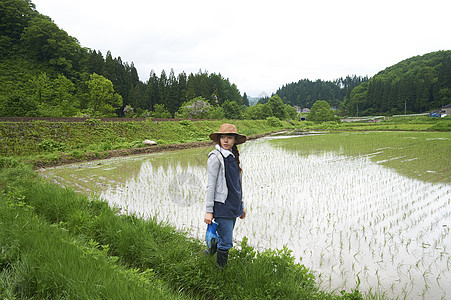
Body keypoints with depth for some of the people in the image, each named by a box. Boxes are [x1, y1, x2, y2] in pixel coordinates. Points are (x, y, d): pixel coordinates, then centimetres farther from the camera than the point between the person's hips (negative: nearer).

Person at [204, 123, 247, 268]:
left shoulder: (233, 156, 12)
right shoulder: (216, 157, -10)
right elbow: (210, 185, -12)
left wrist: (241, 205, 21)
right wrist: (209, 211, -13)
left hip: (233, 207, 7)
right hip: (221, 206, -7)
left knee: (224, 240, 15)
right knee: (226, 243, -3)